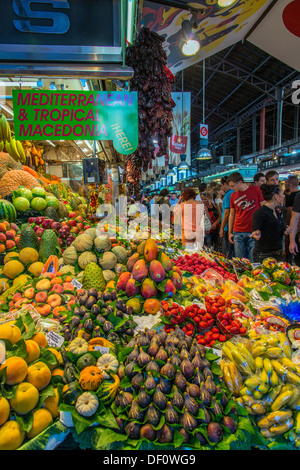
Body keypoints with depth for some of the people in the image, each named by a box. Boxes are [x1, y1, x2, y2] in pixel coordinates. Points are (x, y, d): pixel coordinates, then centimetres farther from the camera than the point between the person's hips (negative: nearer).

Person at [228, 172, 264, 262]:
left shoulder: (256, 190, -2)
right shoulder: (233, 196, 9)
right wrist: (229, 232, 13)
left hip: (254, 232, -3)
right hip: (238, 233, 3)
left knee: (253, 261, 0)